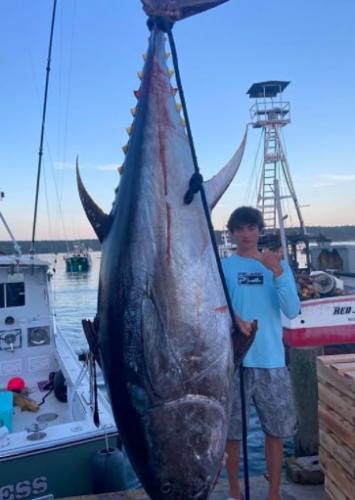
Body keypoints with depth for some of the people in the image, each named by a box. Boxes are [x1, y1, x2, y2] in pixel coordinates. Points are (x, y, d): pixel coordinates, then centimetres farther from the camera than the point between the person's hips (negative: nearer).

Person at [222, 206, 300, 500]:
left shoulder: (278, 264, 3)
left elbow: (292, 311, -6)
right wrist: (234, 320, -27)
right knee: (232, 431, 11)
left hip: (272, 362, 1)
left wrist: (277, 272, -19)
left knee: (276, 432, 11)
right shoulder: (222, 267, 0)